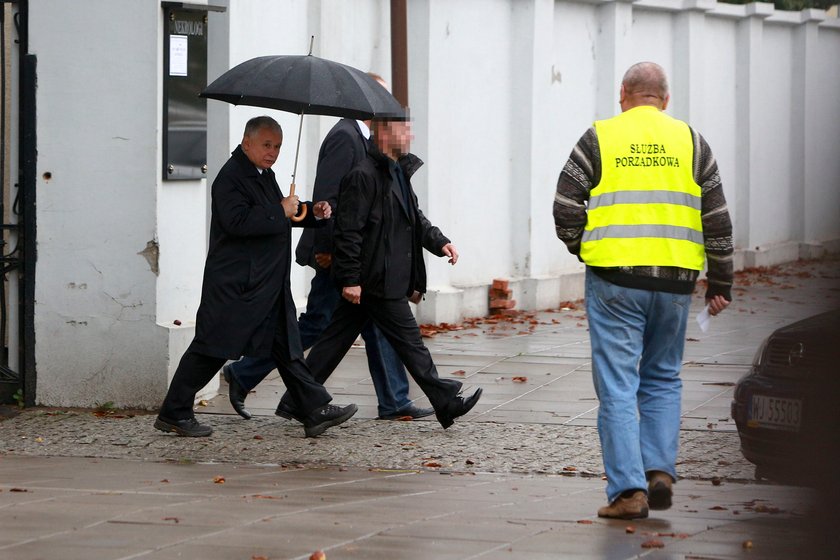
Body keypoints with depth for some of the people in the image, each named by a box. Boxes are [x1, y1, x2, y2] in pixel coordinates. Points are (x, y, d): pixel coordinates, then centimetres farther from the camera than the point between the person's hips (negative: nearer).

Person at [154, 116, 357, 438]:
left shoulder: (264, 175, 16)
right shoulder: (231, 176, -14)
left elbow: (272, 219, 30)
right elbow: (237, 221, -28)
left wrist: (311, 213, 14)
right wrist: (281, 212, -20)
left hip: (267, 285, 9)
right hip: (235, 287, -9)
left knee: (286, 346, 9)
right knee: (212, 348, -4)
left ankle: (316, 411, 10)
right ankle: (173, 414, 4)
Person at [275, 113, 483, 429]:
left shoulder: (398, 173, 17)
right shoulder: (364, 176, -16)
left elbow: (415, 219, 27)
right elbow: (348, 231, -18)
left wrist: (439, 242, 11)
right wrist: (350, 279, -20)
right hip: (377, 282, -10)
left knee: (335, 341, 11)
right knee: (410, 341, -2)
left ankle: (296, 402, 14)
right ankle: (446, 404, 6)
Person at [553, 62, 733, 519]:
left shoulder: (599, 139, 2)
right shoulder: (689, 141, 8)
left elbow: (566, 208, -2)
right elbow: (717, 220, 7)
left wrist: (582, 250, 16)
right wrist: (720, 284, 13)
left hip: (614, 278, -2)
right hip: (674, 280, 2)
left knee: (618, 385, 0)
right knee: (663, 379, 18)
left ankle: (628, 489, -5)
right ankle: (660, 469, 4)